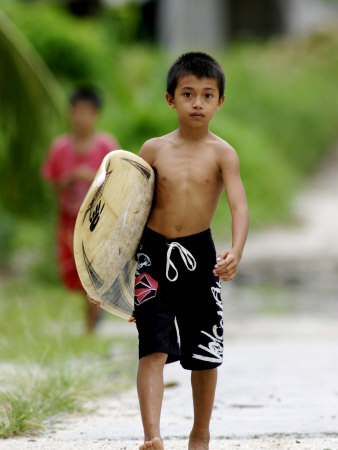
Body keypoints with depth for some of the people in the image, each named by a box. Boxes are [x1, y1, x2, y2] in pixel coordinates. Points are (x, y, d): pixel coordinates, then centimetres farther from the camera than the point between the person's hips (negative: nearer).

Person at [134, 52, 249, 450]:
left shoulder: (221, 153, -3)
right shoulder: (154, 150, 1)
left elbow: (239, 206, -13)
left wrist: (236, 252, -30)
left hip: (199, 255, 0)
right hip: (154, 253, 0)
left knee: (204, 355, 10)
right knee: (153, 349, -12)